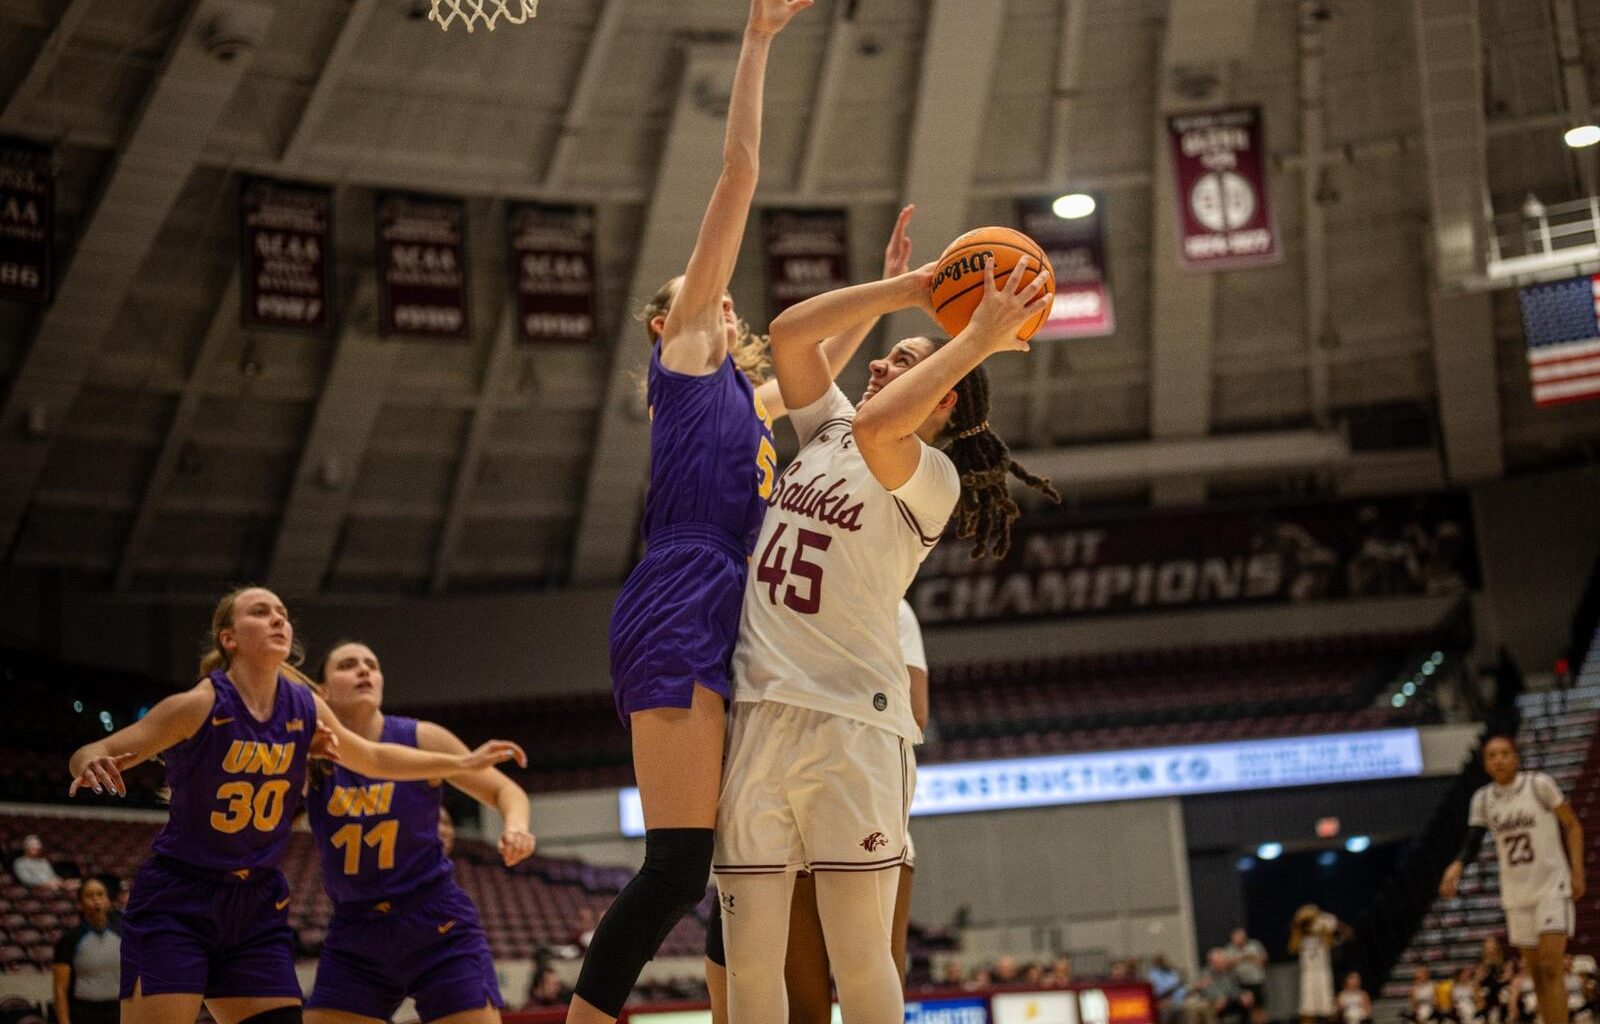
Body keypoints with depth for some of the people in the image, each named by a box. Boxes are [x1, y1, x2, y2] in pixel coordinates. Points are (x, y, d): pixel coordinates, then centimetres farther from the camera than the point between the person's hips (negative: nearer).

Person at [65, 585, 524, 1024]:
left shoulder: (305, 707, 0)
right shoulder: (199, 706, -16)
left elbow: (372, 758, 17)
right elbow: (93, 755, -14)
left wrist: (464, 762, 14)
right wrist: (91, 766, -38)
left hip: (257, 906, 5)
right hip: (175, 902, -5)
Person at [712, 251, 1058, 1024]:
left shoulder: (931, 478, -3)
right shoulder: (826, 431, 18)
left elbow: (877, 427, -24)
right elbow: (788, 334, 12)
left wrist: (979, 338, -17)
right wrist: (910, 289, 11)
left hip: (851, 723, -6)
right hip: (757, 713, 6)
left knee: (859, 962, -6)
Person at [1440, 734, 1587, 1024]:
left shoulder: (1539, 784, -9)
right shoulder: (1482, 799, 3)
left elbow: (1572, 826, -1)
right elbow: (1473, 842, 3)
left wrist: (1577, 872, -7)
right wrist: (1456, 866, -17)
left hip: (1552, 887, -5)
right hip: (1517, 894, 5)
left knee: (1550, 969, -14)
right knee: (1536, 974, 9)